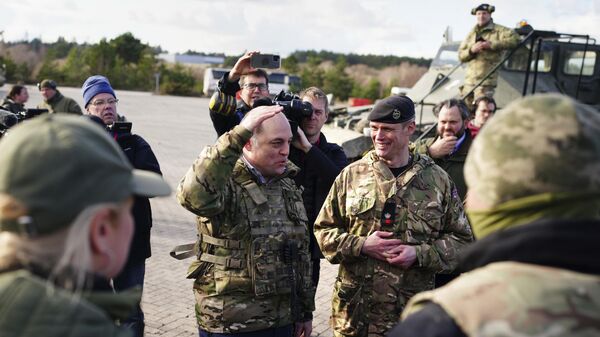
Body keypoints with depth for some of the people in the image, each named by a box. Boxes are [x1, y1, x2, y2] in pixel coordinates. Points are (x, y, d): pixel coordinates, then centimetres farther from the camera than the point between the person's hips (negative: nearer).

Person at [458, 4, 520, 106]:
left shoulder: (498, 30, 1)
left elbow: (515, 39, -16)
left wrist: (492, 45, -18)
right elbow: (461, 55, 11)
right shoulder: (472, 33, 16)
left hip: (486, 80, -6)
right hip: (469, 80, 6)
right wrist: (471, 50, -11)